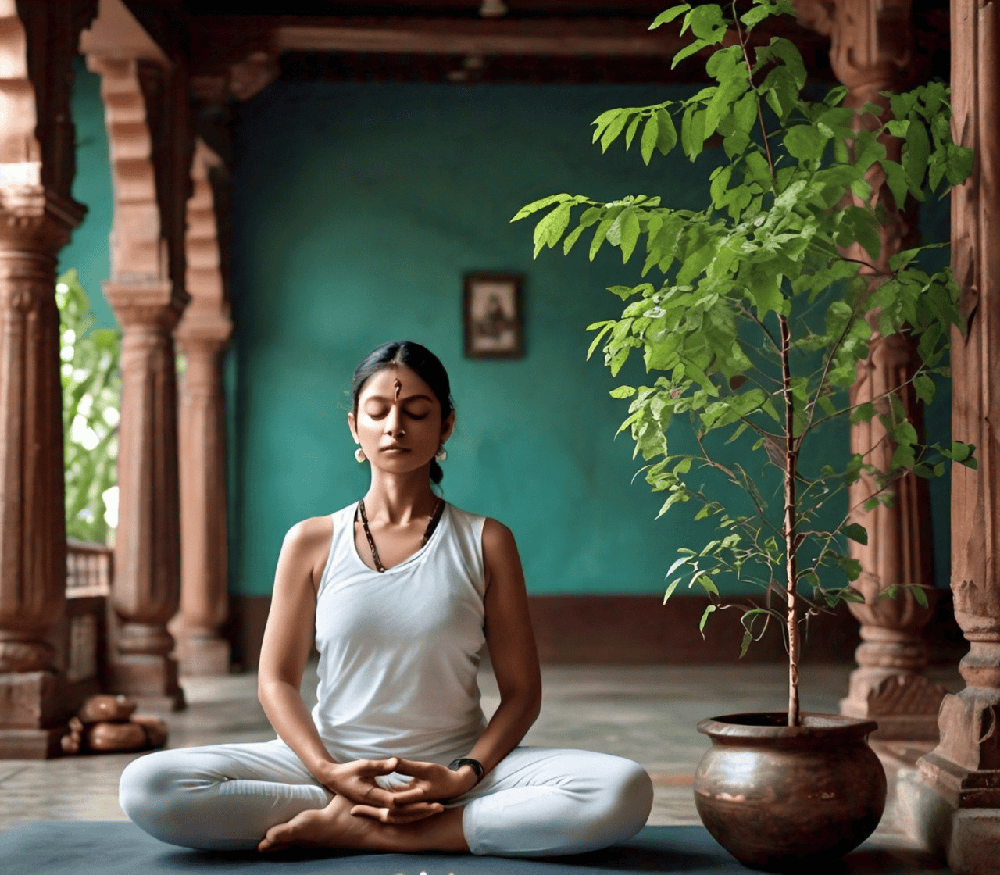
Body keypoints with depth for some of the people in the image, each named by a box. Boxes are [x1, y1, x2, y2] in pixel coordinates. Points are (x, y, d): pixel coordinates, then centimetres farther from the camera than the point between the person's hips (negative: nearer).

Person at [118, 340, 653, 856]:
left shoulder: (486, 544, 4)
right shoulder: (311, 542, 6)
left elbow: (522, 691, 2)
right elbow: (277, 681, 4)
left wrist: (465, 776, -16)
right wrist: (328, 772, -14)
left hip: (456, 766, 0)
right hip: (335, 765, 1)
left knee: (625, 790, -29)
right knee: (146, 786, -24)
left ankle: (357, 830, -21)